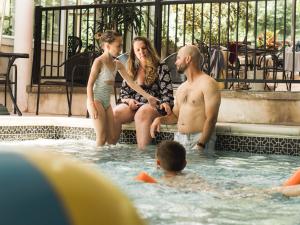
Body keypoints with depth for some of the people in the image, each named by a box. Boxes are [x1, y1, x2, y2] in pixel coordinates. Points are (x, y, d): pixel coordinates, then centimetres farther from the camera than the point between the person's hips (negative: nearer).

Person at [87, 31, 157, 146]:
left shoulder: (117, 64, 9)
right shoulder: (99, 62, -11)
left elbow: (131, 83, 9)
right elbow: (90, 84, -12)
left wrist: (147, 96, 3)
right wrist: (92, 106, -19)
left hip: (107, 102, 7)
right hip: (96, 100, -7)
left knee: (111, 137, 5)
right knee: (102, 137, -9)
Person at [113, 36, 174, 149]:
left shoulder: (161, 68, 10)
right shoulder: (131, 70, 20)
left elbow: (167, 92, 3)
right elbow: (123, 93, 18)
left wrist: (165, 103, -19)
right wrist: (129, 100, -5)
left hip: (154, 106, -3)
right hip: (134, 105, 3)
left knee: (142, 113, -40)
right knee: (114, 113, -29)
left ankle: (142, 151, -42)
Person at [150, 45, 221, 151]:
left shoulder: (207, 84, -6)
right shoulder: (181, 87, 19)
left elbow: (211, 119, -13)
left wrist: (200, 145, -22)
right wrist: (160, 119, 5)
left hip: (200, 139, -6)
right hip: (179, 138, 6)